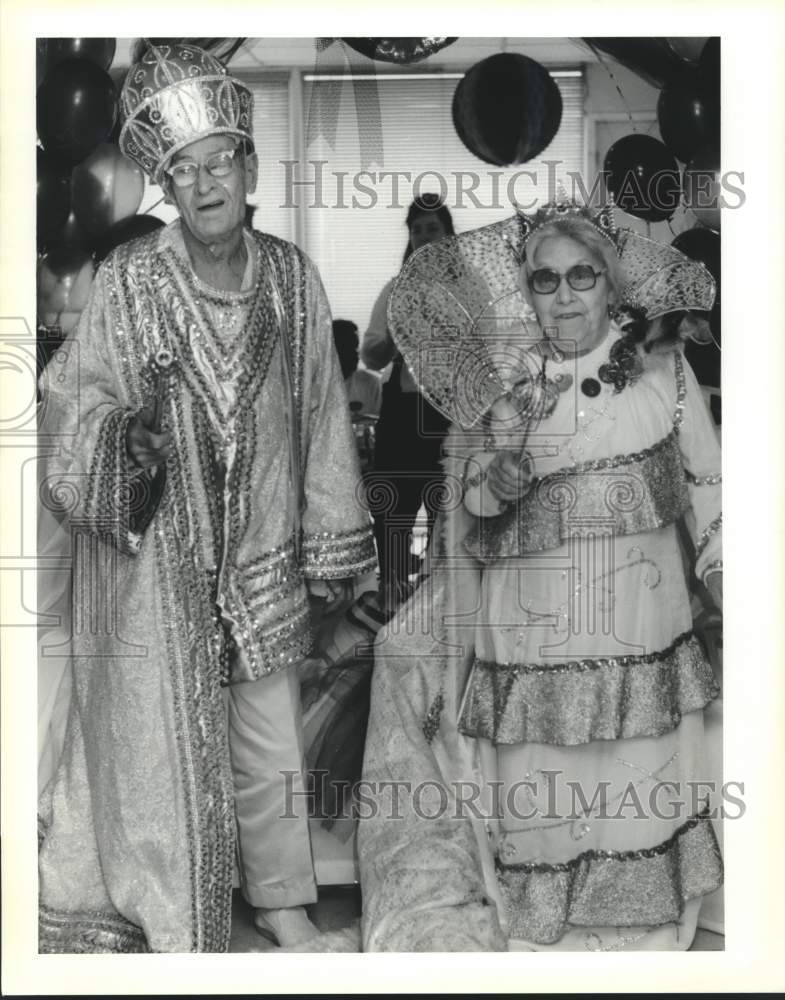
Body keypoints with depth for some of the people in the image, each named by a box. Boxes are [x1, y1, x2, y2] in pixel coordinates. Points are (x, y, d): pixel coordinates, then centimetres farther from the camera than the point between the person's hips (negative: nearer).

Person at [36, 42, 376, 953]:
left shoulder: (292, 277, -2)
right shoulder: (127, 280, -11)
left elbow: (320, 412, 4)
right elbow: (76, 403, -9)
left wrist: (329, 539, 7)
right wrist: (121, 435, -31)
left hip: (261, 554, 3)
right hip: (154, 556, -3)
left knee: (272, 739, 16)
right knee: (159, 739, 6)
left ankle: (280, 897, 38)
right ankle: (168, 928, 27)